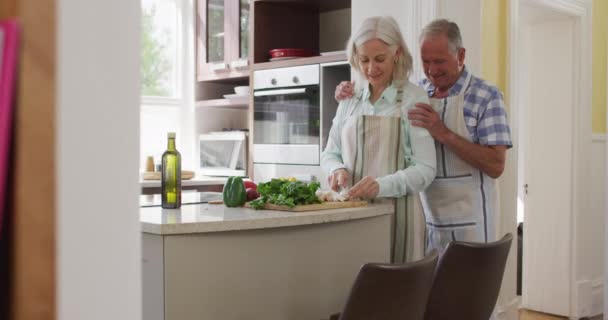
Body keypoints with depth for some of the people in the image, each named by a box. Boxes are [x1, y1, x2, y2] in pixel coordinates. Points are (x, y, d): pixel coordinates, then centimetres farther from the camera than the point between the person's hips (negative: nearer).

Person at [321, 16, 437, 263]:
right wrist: (337, 169, -9)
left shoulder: (414, 98, -6)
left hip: (396, 212, -3)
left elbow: (425, 169, -10)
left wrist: (382, 185, -26)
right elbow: (330, 153, 13)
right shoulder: (349, 99, 8)